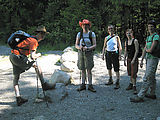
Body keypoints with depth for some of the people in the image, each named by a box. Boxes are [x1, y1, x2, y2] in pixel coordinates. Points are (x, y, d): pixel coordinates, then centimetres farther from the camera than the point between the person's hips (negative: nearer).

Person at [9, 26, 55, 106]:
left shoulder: (31, 39, 17)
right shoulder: (34, 41, -13)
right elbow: (32, 57, -22)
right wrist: (38, 55, -2)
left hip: (12, 57, 10)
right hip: (18, 57, -10)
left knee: (16, 77, 9)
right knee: (36, 66, -1)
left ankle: (18, 99, 13)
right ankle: (44, 85, 4)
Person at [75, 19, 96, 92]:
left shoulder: (92, 34, -1)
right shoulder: (79, 34, 5)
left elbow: (94, 45, -5)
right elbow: (76, 45, 6)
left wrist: (87, 48, -22)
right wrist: (79, 47, -17)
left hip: (89, 53, -2)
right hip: (81, 53, 2)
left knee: (89, 70, -4)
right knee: (83, 70, 8)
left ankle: (90, 85, 4)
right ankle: (83, 85, 16)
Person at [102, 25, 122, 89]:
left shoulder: (116, 37, 0)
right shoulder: (106, 38, 11)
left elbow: (120, 47, -3)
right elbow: (104, 47, 15)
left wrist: (119, 55, -11)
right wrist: (103, 55, 7)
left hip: (114, 54, -4)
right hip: (108, 53, 5)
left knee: (116, 69, -6)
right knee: (109, 68, 13)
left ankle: (117, 83, -3)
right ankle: (110, 80, 29)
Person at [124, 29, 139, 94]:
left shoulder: (135, 41, -8)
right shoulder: (126, 42, 10)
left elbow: (137, 51, -12)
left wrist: (133, 59, -17)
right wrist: (124, 59, 9)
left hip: (134, 59, -6)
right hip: (128, 59, 6)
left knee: (133, 73, -9)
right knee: (130, 73, 12)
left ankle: (134, 87, -7)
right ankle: (131, 84, 24)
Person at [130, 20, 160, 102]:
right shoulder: (148, 37, 15)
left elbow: (151, 50, -21)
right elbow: (144, 50, 15)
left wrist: (147, 50, 1)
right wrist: (142, 60, 12)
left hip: (153, 59, -9)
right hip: (148, 59, 9)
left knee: (147, 78, -10)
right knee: (152, 78, 16)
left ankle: (140, 96, -10)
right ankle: (152, 94, 26)